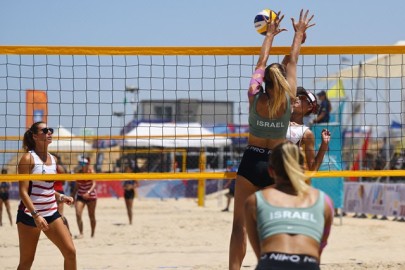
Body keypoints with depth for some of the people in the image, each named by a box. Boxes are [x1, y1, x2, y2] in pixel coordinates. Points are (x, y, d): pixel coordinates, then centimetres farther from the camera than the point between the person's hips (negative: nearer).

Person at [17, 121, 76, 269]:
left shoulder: (53, 159, 10)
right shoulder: (28, 158, -10)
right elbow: (23, 191, -16)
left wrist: (61, 197, 4)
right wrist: (35, 215, -25)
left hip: (51, 213, 6)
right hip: (29, 214, -6)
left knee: (70, 252, -3)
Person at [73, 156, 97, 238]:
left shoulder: (91, 171, -12)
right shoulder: (79, 173, -2)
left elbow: (94, 184, -23)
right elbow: (77, 186, 7)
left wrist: (88, 192, -39)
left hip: (91, 196, -3)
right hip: (80, 196, 3)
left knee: (91, 216, 8)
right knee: (78, 214, -15)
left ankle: (92, 234, 21)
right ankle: (81, 233, -8)